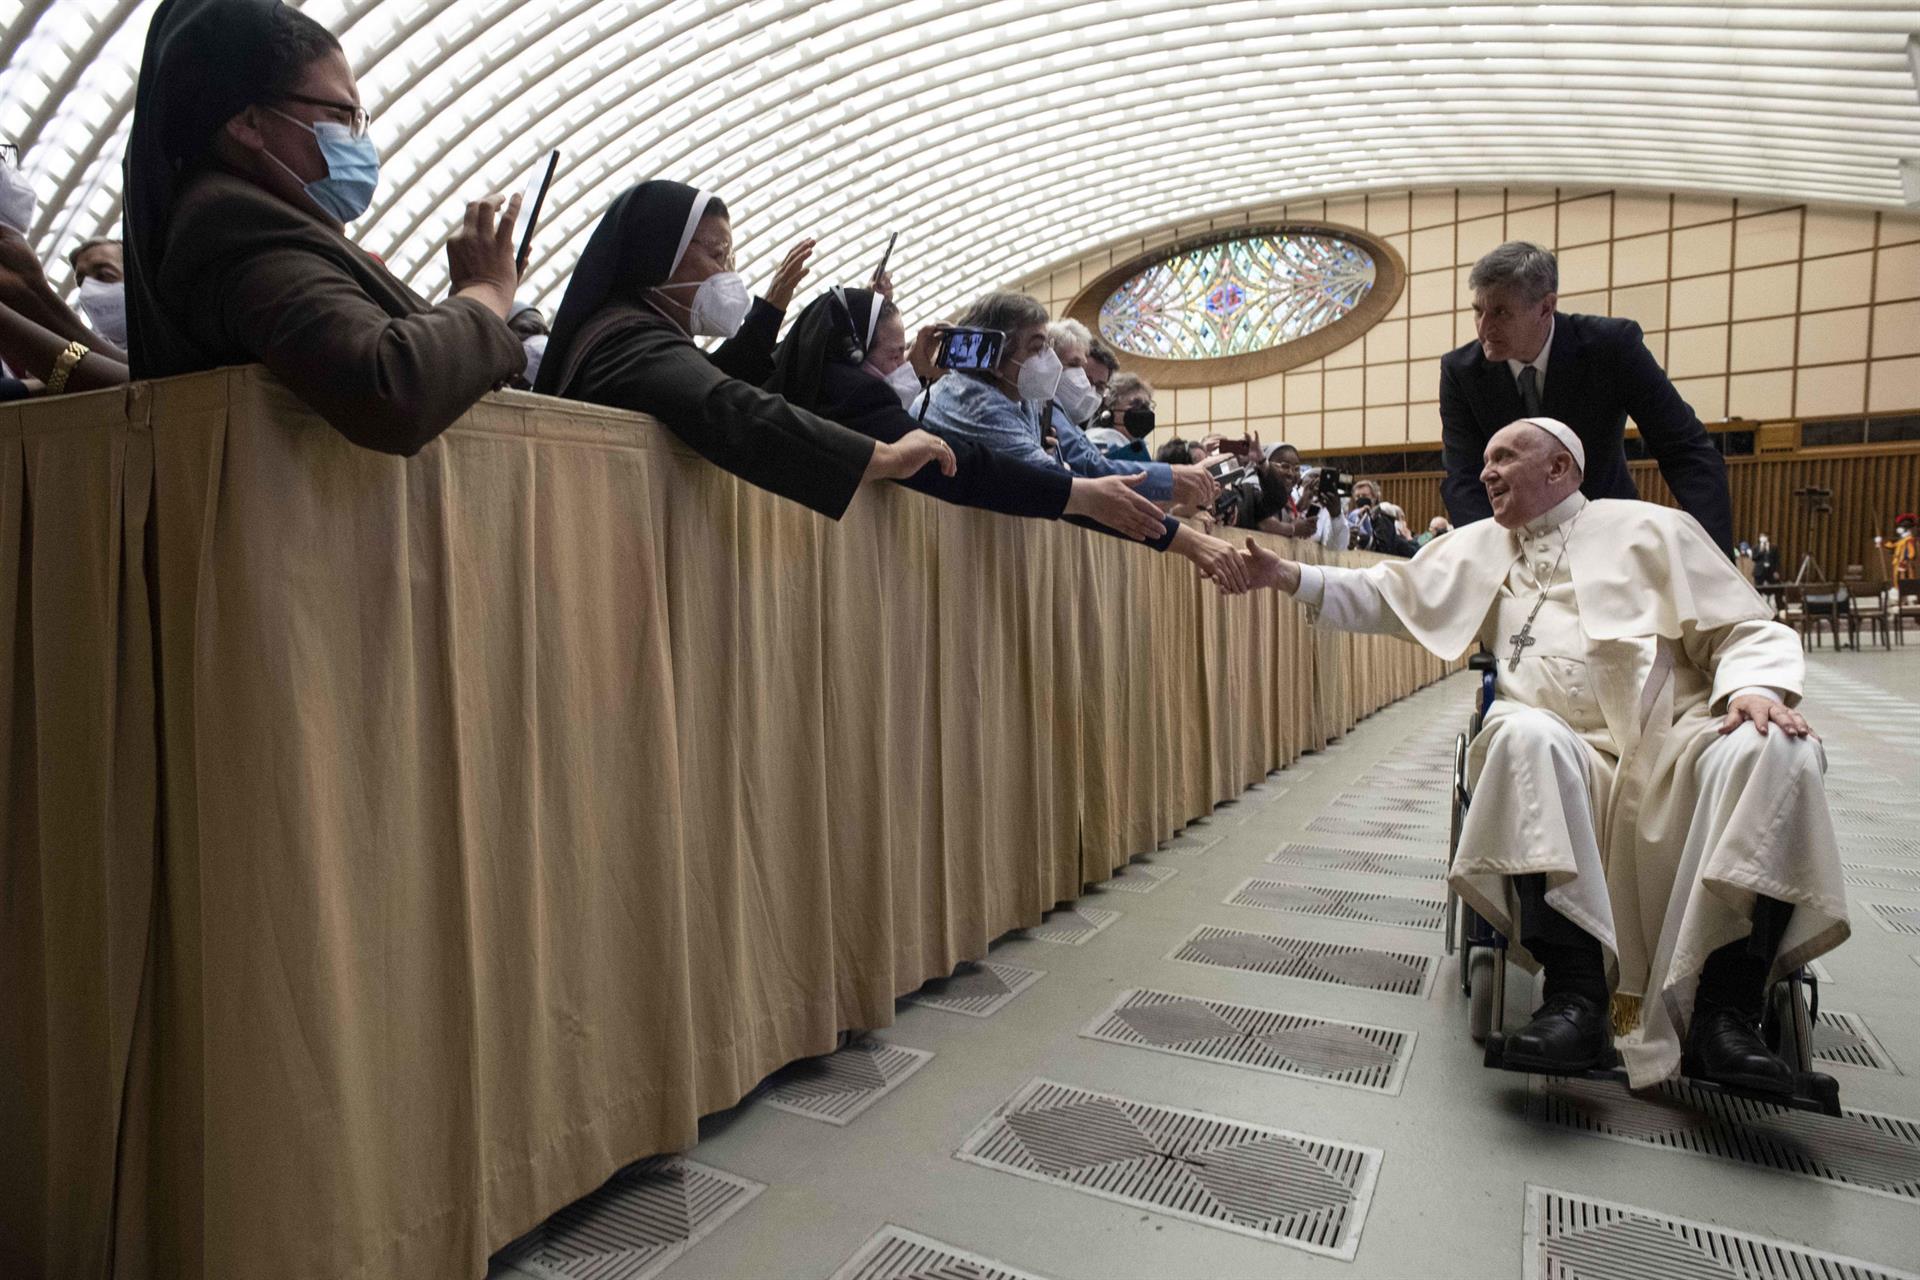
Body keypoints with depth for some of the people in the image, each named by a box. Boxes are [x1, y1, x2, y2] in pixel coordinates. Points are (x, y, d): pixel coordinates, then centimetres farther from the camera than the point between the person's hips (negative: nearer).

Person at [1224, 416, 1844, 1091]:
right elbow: (1386, 595, 19)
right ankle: (1576, 997, -33)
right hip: (1564, 756, 1)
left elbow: (1746, 630, 10)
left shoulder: (1650, 528, 14)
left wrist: (1754, 687, -13)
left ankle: (1722, 1015, -26)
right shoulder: (1478, 546, 23)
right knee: (1524, 735, -34)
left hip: (1673, 744, 0)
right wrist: (1287, 575, 6)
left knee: (1775, 750, -32)